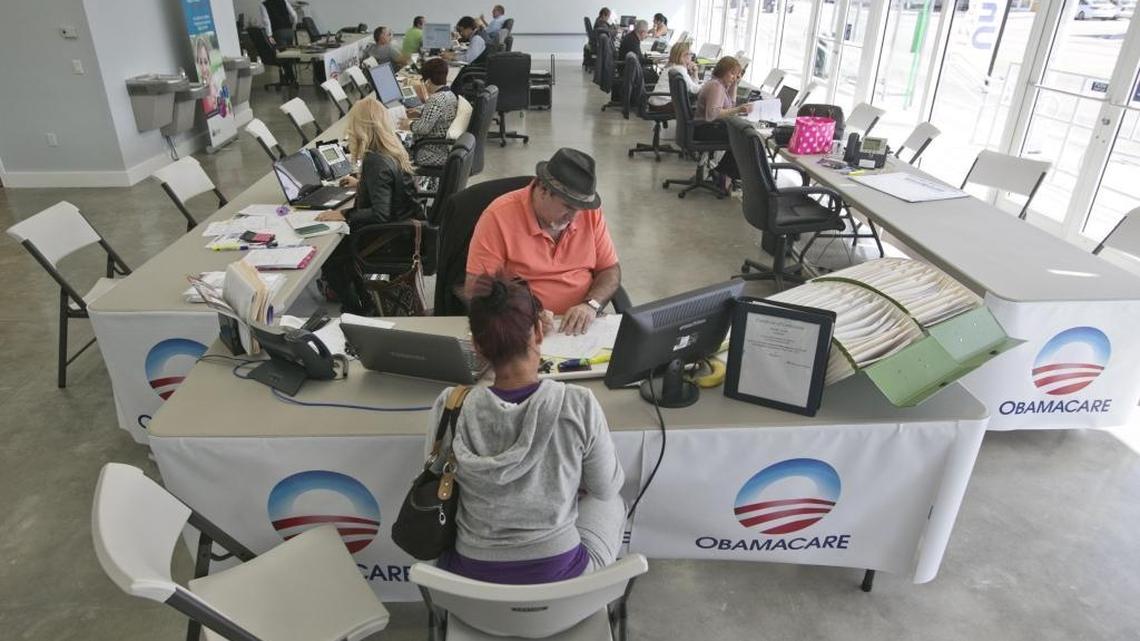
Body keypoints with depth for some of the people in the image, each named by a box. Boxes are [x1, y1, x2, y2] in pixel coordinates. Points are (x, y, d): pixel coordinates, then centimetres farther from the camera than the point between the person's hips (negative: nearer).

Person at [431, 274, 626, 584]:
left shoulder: (450, 407, -20)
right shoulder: (579, 406, -24)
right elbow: (606, 487, -7)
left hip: (472, 579, 2)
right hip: (561, 578, -1)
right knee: (611, 504, 31)